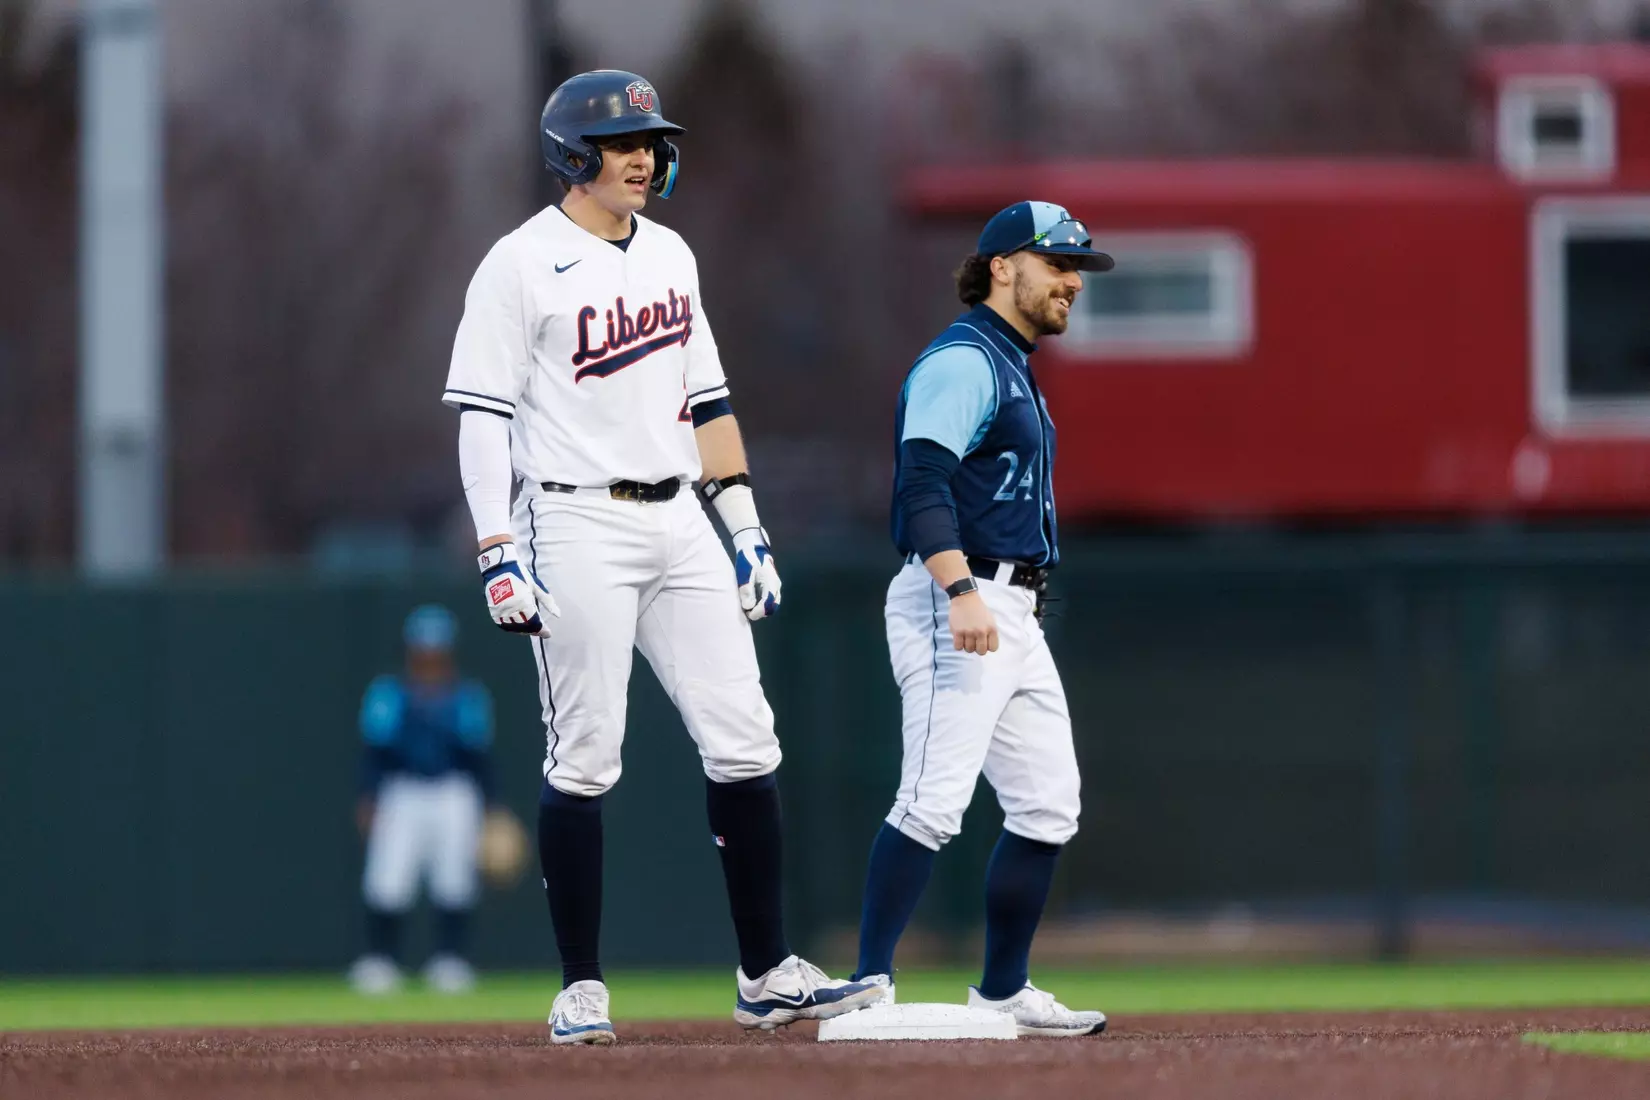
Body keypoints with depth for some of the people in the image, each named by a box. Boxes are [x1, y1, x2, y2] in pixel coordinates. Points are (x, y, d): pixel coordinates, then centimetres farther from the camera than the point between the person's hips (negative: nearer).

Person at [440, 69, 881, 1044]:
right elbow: (482, 415, -9)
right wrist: (497, 552, -17)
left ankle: (768, 975, 6)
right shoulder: (522, 266, -6)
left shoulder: (669, 255, 15)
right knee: (585, 762, -5)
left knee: (745, 743, 1)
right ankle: (582, 990, 3)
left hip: (679, 525, 7)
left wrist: (746, 525, 14)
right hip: (578, 526, -7)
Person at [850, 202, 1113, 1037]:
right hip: (954, 603, -10)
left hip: (1012, 615, 10)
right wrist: (961, 591, -34)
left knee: (1048, 806, 10)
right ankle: (869, 986, -20)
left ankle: (1003, 993, 16)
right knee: (934, 801, -18)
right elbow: (923, 479, -23)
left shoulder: (1011, 367, 22)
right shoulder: (962, 360, -10)